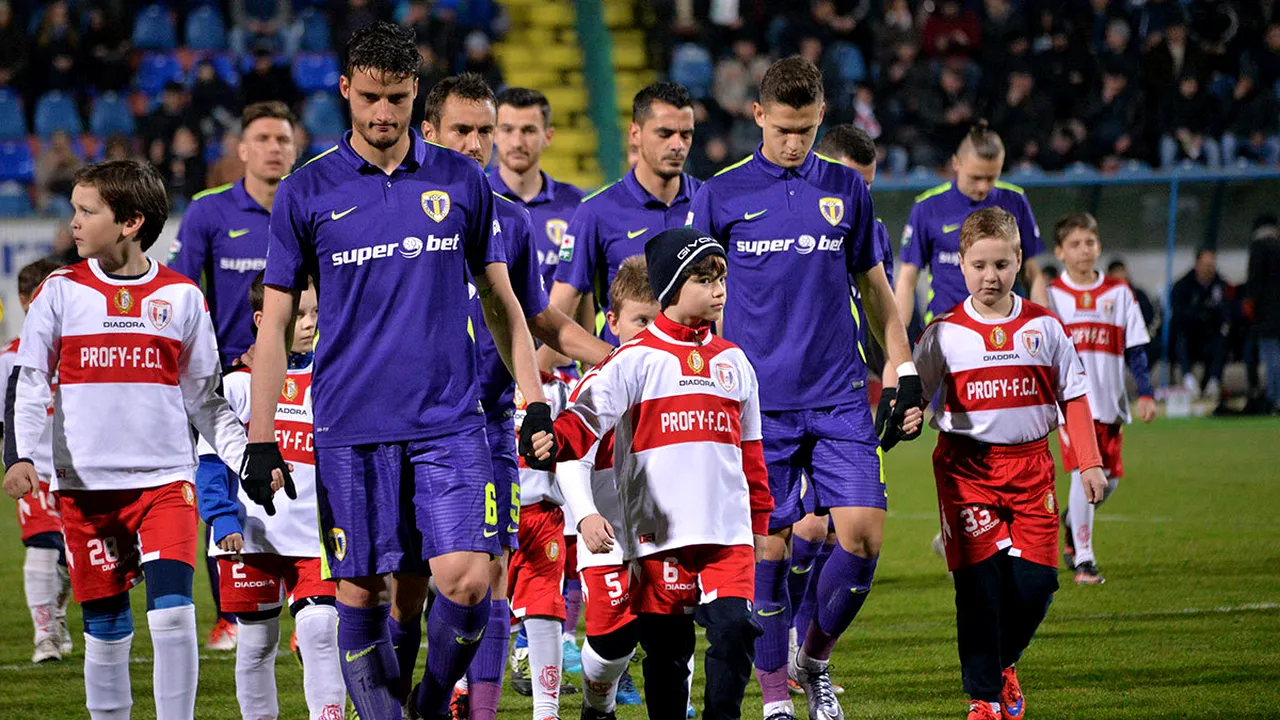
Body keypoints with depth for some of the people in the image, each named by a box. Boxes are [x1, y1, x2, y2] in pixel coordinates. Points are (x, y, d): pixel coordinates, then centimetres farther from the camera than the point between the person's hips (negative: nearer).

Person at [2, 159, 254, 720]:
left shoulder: (182, 296, 5)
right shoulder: (61, 291, 4)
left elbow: (205, 399, 12)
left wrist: (247, 458, 0)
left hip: (165, 478, 0)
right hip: (85, 485, 0)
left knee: (173, 613, -14)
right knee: (106, 628, 3)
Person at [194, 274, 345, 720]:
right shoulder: (236, 385, 1)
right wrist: (222, 518, -11)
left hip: (315, 536, 1)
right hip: (251, 537, -1)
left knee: (320, 631, -15)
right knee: (256, 641, 8)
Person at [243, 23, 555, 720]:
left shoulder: (462, 181, 7)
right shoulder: (305, 193, 3)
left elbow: (500, 301, 14)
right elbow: (274, 323, 6)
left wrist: (534, 401, 7)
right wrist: (260, 440, 1)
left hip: (449, 425, 1)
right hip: (350, 432, 0)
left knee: (467, 583, -11)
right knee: (360, 596, 0)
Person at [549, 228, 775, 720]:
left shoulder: (733, 361, 12)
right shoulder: (636, 360, -3)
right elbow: (573, 430, -10)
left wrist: (760, 525, 21)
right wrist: (584, 513, -20)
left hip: (729, 535, 3)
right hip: (660, 535, -3)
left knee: (734, 633, -14)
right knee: (667, 651, 3)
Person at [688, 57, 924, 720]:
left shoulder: (846, 190, 9)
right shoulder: (721, 195, 2)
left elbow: (873, 287, 17)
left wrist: (907, 377, 12)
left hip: (839, 398, 2)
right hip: (759, 403, -2)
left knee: (863, 534, -8)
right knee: (770, 546, -3)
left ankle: (813, 659, 15)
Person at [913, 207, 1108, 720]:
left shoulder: (1043, 327, 6)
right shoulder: (945, 334, 1)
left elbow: (1072, 396, 11)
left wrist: (1089, 464, 7)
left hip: (1029, 463, 2)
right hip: (967, 466, -2)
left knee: (1035, 581, -5)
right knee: (980, 582, -8)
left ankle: (1004, 663, 23)